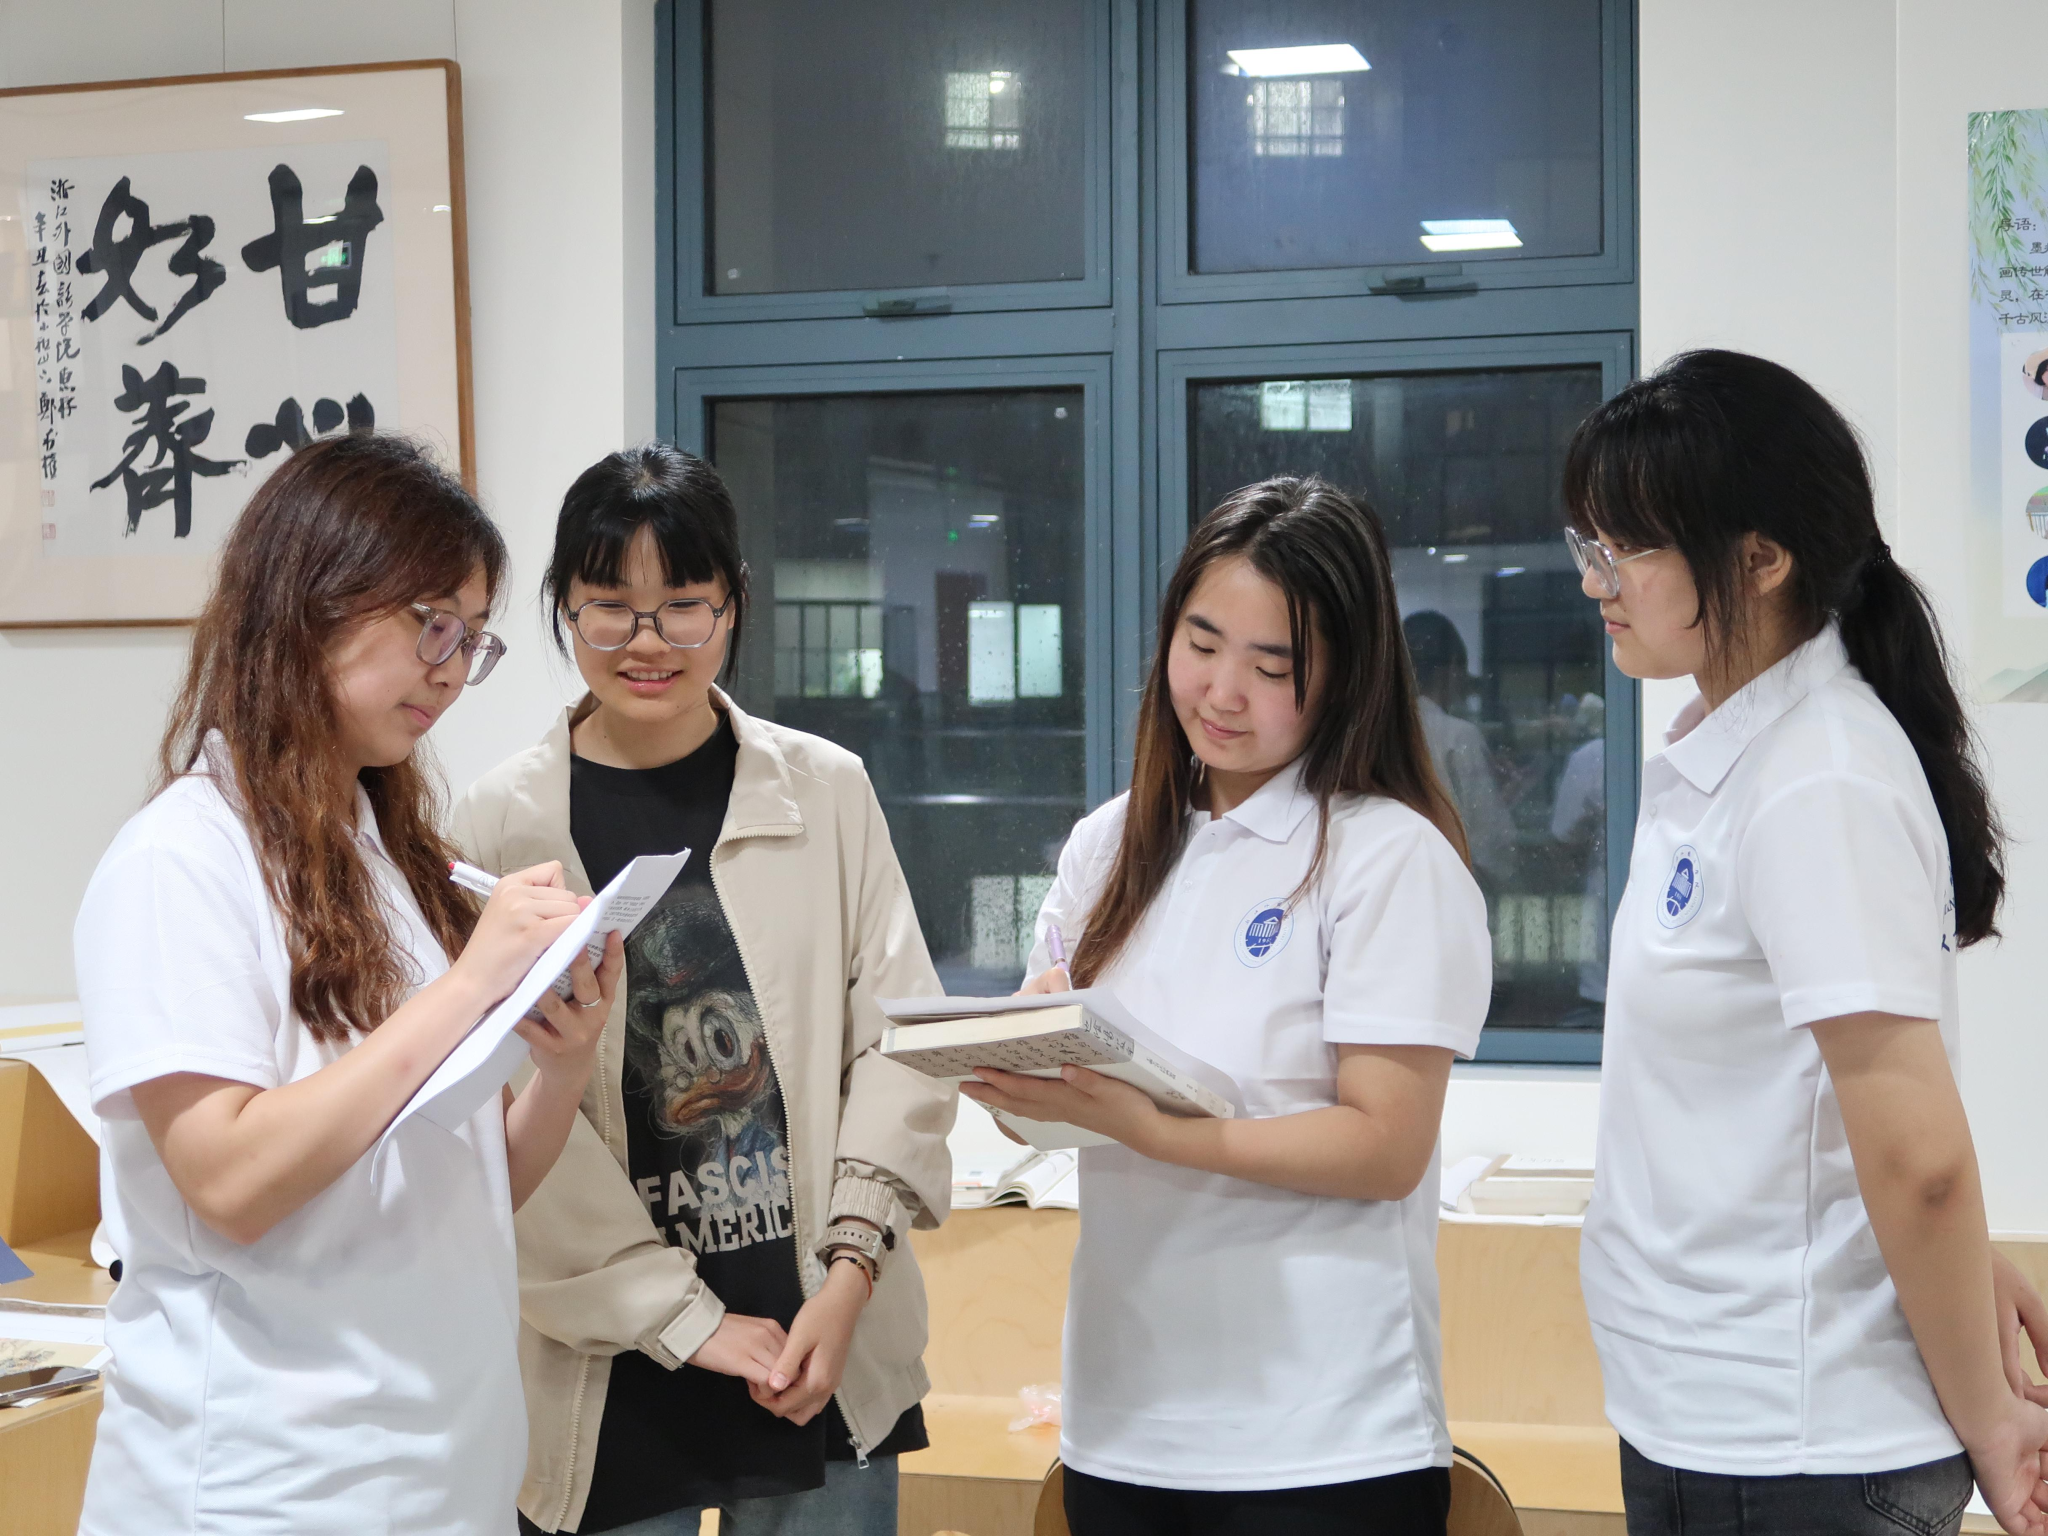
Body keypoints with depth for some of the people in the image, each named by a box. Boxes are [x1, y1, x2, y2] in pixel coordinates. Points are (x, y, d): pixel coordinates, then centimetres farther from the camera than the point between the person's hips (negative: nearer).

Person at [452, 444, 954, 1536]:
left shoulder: (827, 791, 3)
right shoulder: (502, 826, -4)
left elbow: (900, 1035, 3)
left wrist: (850, 1268, -8)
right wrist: (685, 1322, -10)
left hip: (826, 1361, 2)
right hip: (614, 1379, -1)